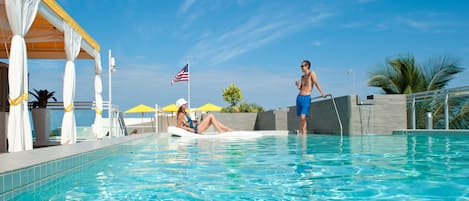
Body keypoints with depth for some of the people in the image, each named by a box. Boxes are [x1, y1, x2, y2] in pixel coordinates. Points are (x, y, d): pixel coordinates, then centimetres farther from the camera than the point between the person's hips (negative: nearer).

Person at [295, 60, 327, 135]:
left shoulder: (311, 73, 0)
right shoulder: (302, 76, 18)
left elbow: (316, 83, -12)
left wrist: (322, 93, -23)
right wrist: (298, 85, 3)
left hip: (306, 98, -6)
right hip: (299, 97, 6)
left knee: (303, 117, -17)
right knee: (301, 118, 6)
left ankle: (304, 134, -13)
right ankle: (300, 133, 8)